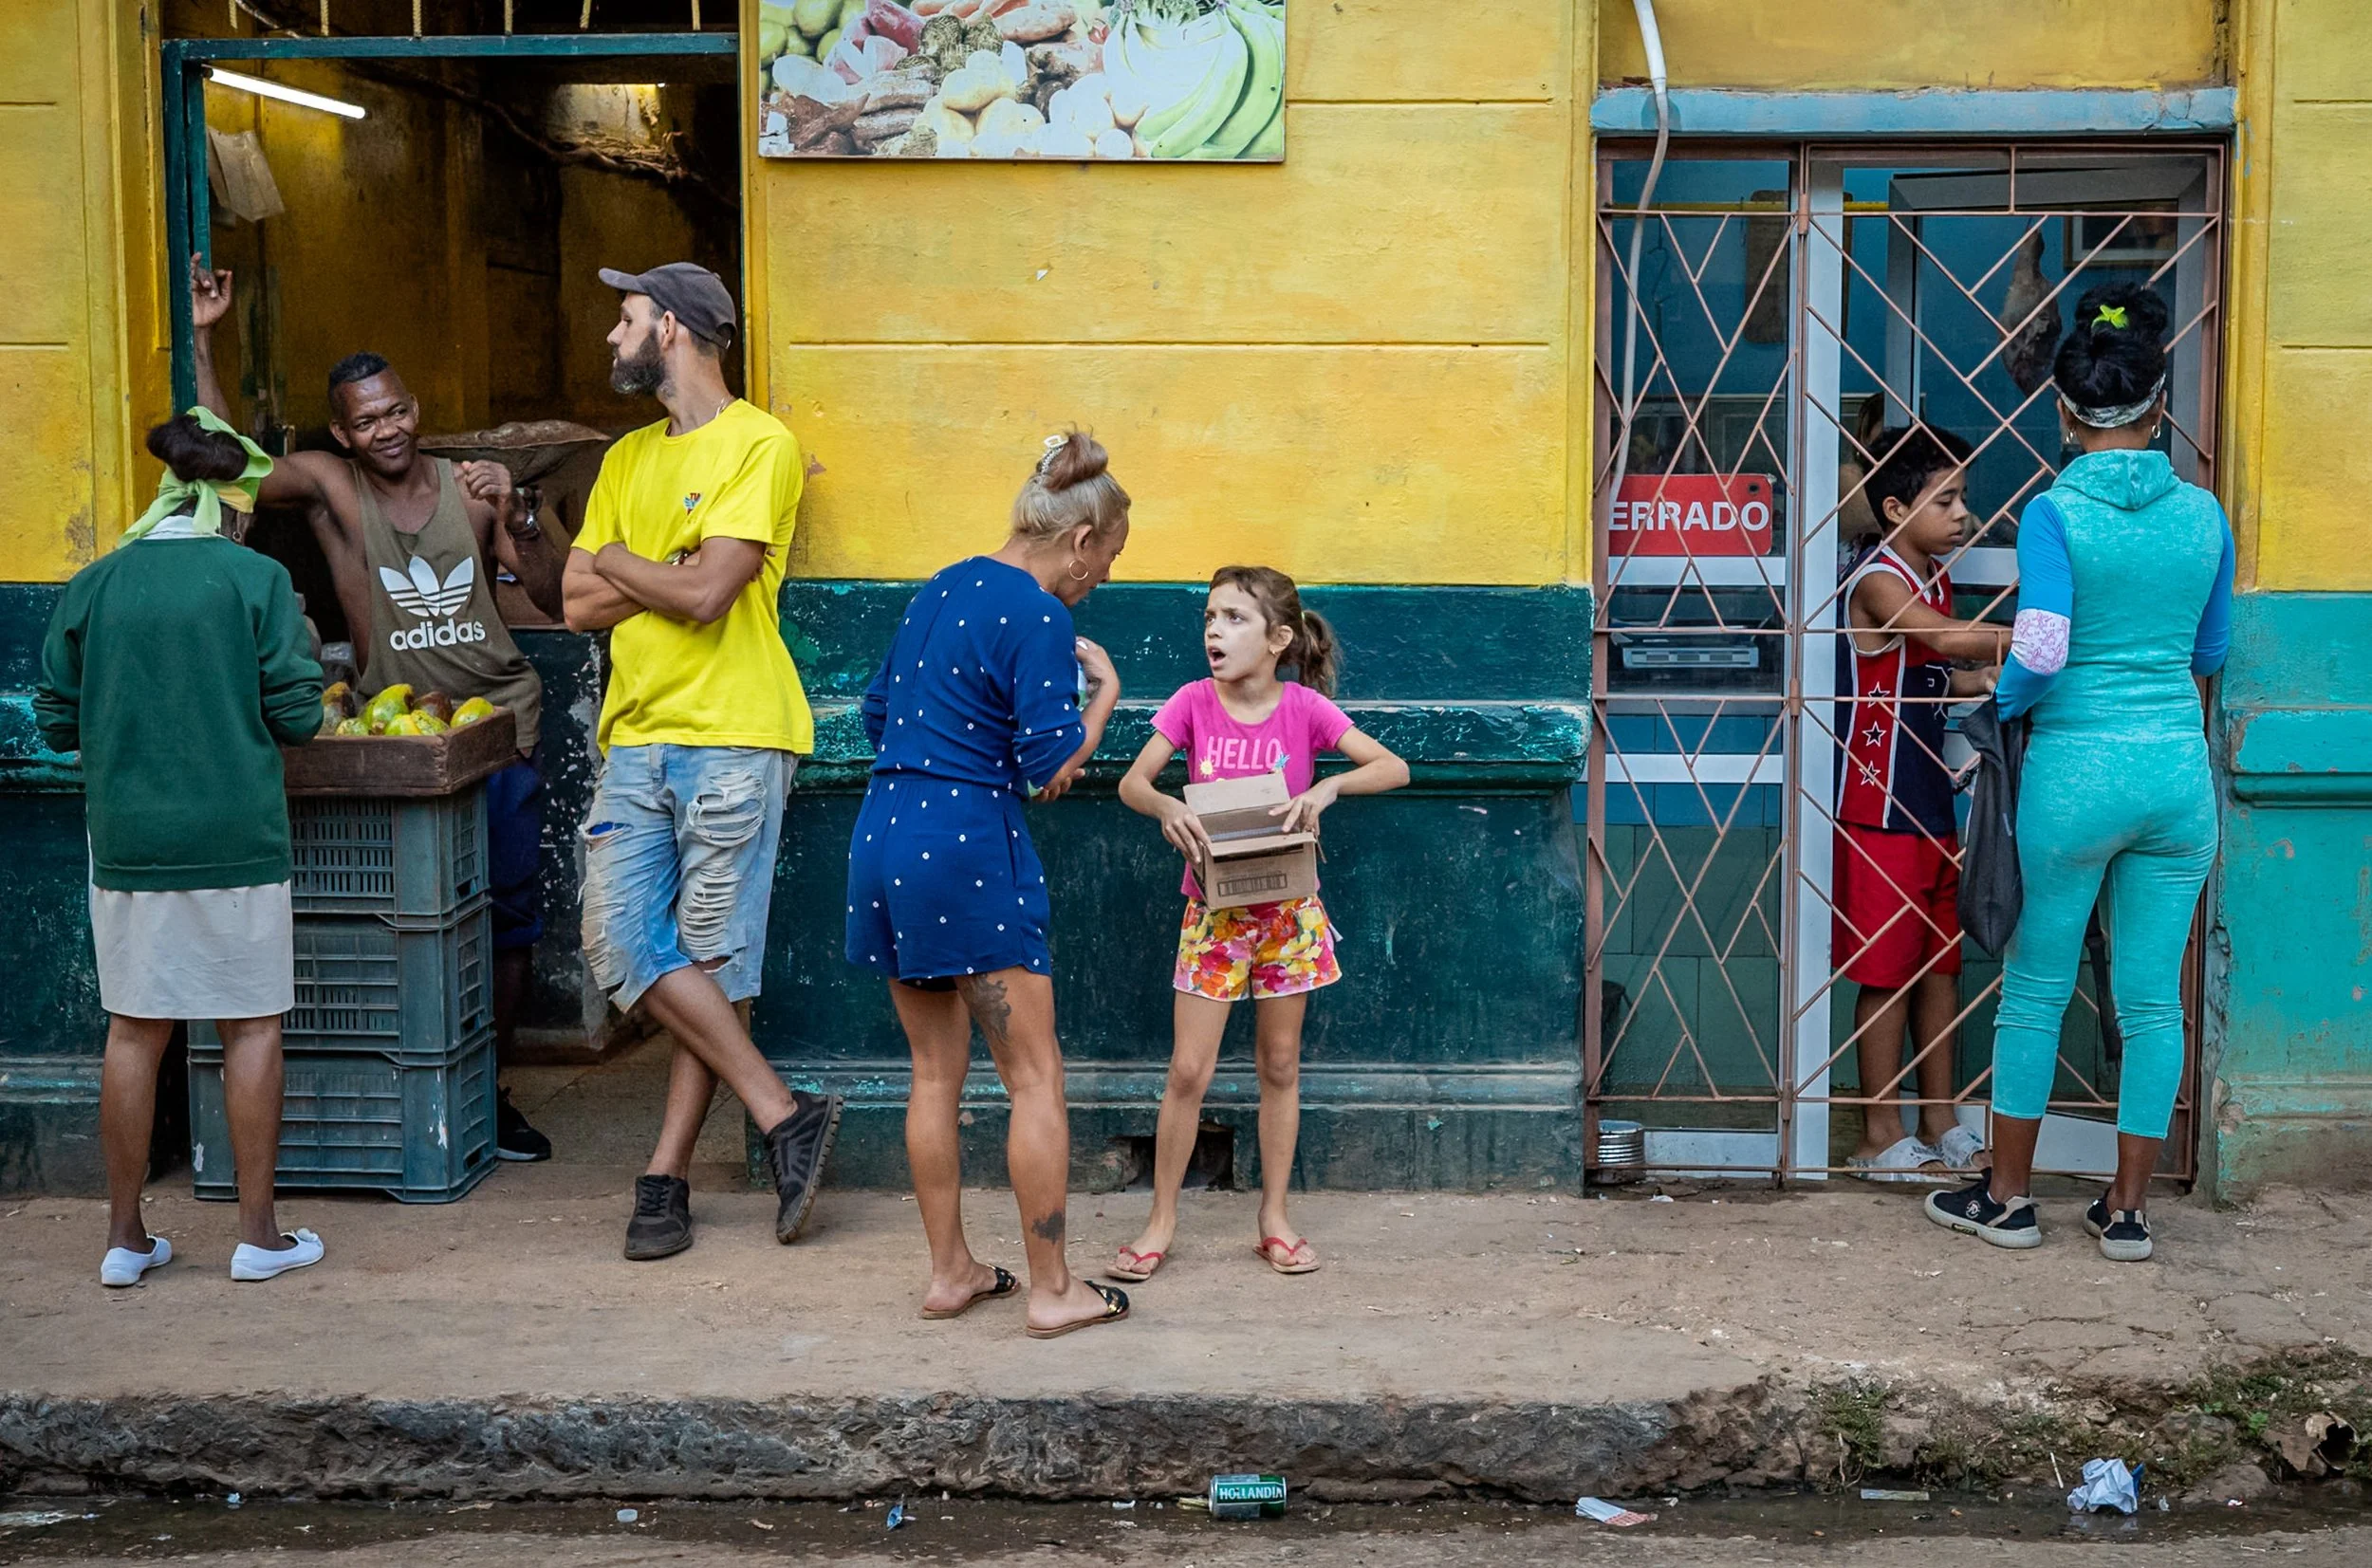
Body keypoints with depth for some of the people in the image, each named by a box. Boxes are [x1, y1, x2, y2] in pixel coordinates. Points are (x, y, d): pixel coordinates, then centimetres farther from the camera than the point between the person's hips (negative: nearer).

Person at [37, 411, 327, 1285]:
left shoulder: (92, 586, 2)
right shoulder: (257, 580, -7)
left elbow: (57, 722, 7)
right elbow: (295, 717, -6)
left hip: (125, 841, 3)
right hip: (235, 837, -3)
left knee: (135, 1029, 11)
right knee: (253, 1024, 7)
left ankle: (125, 1237, 17)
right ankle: (259, 1233, 12)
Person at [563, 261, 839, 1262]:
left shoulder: (759, 445, -5)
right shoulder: (627, 459, 18)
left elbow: (704, 593, -15)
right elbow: (578, 605, 11)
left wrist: (617, 560, 2)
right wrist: (672, 575, -5)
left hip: (733, 737, -7)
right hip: (637, 733, 7)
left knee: (713, 960, -2)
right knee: (621, 940, -5)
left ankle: (667, 1175, 5)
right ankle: (785, 1117, 0)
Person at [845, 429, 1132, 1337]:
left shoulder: (941, 591, 14)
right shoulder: (1040, 618, -11)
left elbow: (877, 716, 21)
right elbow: (1053, 766, -14)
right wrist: (1104, 688, 1)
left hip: (883, 838, 8)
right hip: (968, 851, -8)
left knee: (936, 1070, 15)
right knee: (1035, 1078, 1)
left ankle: (949, 1272, 22)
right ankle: (1052, 1291, 5)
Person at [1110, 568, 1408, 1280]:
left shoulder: (1304, 708, -8)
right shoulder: (1195, 702, -6)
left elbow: (1394, 768, -12)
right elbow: (1132, 780, -10)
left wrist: (1327, 787, -28)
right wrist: (1165, 807, -31)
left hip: (1287, 909, 0)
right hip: (1213, 908, 0)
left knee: (1280, 1065, 9)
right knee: (1189, 1070, -2)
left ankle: (1274, 1217, 20)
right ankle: (1161, 1221, 10)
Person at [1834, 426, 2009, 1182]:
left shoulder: (1936, 577, 12)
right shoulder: (1878, 581, -16)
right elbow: (1951, 638, -32)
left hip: (1934, 801, 9)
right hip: (1881, 807, -9)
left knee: (1941, 964, 12)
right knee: (1888, 970, -2)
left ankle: (1940, 1125, 21)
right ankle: (1880, 1138, 6)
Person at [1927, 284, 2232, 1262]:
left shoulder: (2055, 513, -11)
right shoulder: (2203, 514, 3)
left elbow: (2041, 649, -21)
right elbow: (2210, 653, 13)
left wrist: (1998, 706, -2)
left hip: (2076, 770, -4)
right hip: (2178, 771, 4)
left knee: (2036, 988, 9)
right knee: (2152, 997, 9)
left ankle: (2008, 1197, 19)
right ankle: (2128, 1209, 16)